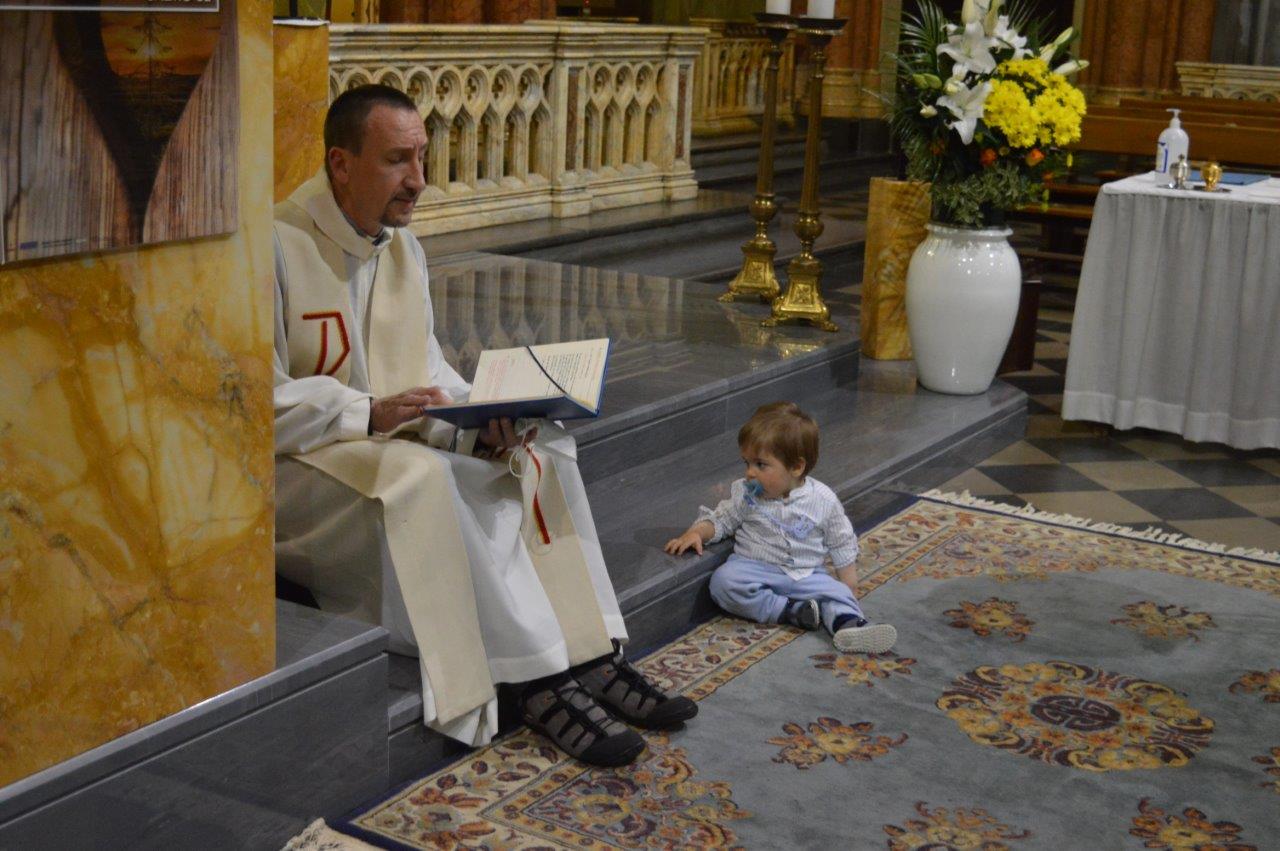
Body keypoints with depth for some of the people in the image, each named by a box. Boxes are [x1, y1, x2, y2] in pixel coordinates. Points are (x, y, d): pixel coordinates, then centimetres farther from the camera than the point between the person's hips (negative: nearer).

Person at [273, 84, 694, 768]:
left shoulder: (402, 248, 10)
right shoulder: (276, 248, -15)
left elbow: (429, 371, 11)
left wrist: (480, 423, -10)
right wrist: (370, 414, -30)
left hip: (395, 442, 8)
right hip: (291, 466, -8)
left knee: (538, 449, -11)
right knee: (420, 479, -36)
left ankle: (588, 657, -16)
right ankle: (542, 679, -28)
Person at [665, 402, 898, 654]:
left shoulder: (823, 500, -4)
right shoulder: (744, 493, -1)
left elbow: (842, 546, 6)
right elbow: (720, 519, 9)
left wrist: (849, 586, 4)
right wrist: (696, 533, -10)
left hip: (806, 574, 0)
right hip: (754, 569, 1)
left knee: (838, 593, -24)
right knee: (724, 580, -29)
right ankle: (791, 612, -27)